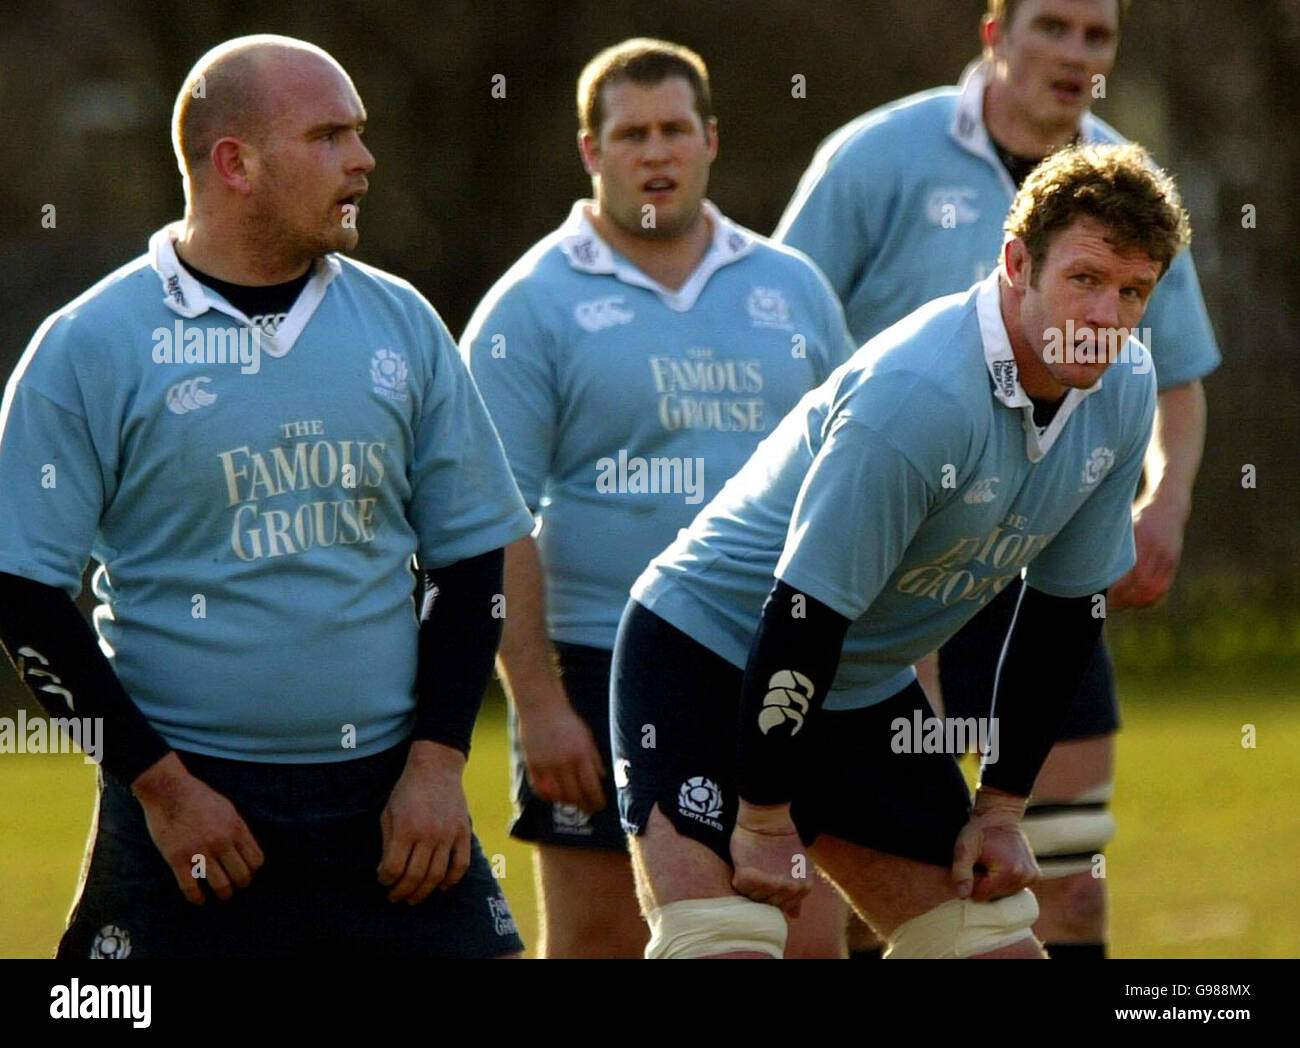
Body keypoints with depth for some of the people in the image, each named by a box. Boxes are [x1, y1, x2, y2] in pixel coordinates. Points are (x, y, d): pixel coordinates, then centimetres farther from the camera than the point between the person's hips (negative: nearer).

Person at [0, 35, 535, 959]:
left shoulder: (401, 323, 9)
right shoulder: (91, 346, -3)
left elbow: (472, 556, 13)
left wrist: (436, 761, 1)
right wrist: (159, 781, -9)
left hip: (390, 802, 3)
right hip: (192, 810, -3)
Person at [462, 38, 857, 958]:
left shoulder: (793, 288, 12)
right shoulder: (533, 306, -2)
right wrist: (536, 704, -14)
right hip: (603, 680, -4)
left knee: (809, 940, 0)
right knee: (600, 948, 0)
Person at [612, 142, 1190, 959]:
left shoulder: (1125, 392, -5)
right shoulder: (920, 396, -30)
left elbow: (1065, 607, 5)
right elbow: (803, 615, -27)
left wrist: (1001, 807, 6)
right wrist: (764, 819, -22)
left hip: (869, 692, 8)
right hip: (707, 655, -8)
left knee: (993, 938, 2)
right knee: (730, 944, -22)